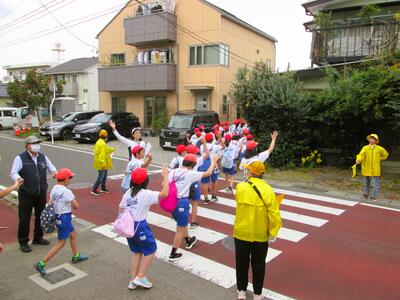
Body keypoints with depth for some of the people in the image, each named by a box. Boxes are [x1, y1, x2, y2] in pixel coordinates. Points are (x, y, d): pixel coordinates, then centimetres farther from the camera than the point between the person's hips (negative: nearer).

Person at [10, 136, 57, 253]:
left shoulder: (43, 157, 7)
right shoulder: (20, 158, -7)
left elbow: (51, 167, 16)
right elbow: (14, 173, -10)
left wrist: (54, 171, -8)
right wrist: (18, 178, -32)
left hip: (41, 194, 5)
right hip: (26, 194, -5)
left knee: (41, 217, 15)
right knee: (24, 219, 2)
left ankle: (38, 238, 33)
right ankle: (23, 242, 17)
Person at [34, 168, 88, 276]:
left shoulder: (54, 189, 2)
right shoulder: (66, 191, -22)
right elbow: (76, 206, -20)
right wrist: (72, 202, 0)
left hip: (58, 216, 9)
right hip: (64, 218, -9)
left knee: (73, 234, 25)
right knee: (61, 243, 2)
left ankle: (76, 256, 41)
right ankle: (41, 264, 3)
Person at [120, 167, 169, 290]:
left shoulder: (128, 193, 4)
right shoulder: (146, 194, -16)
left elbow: (121, 210, 10)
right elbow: (164, 194, -23)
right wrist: (165, 177, -16)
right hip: (140, 226, -7)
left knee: (136, 251, 21)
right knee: (150, 249, 12)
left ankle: (133, 280, 26)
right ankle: (140, 277, 12)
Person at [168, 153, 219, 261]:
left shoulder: (173, 172, 1)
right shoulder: (190, 174, -13)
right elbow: (208, 173, -5)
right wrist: (213, 161, 10)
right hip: (182, 203, -7)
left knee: (183, 224, 29)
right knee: (180, 230, 9)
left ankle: (189, 241, 51)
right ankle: (173, 254, 16)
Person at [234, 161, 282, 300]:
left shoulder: (240, 187, -13)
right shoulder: (268, 190, -16)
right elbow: (274, 214, -17)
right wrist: (273, 233, -5)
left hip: (241, 233, 1)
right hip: (261, 235, 0)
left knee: (242, 263, 19)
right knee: (258, 265, 18)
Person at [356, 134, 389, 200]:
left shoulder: (380, 149, 0)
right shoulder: (365, 148, -2)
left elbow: (386, 155, 17)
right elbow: (361, 154, -19)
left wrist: (379, 159, 6)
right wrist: (359, 159, -40)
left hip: (375, 170, -1)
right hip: (366, 169, 1)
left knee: (375, 183, -2)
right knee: (366, 182, 14)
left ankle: (374, 195, 7)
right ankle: (366, 193, 30)